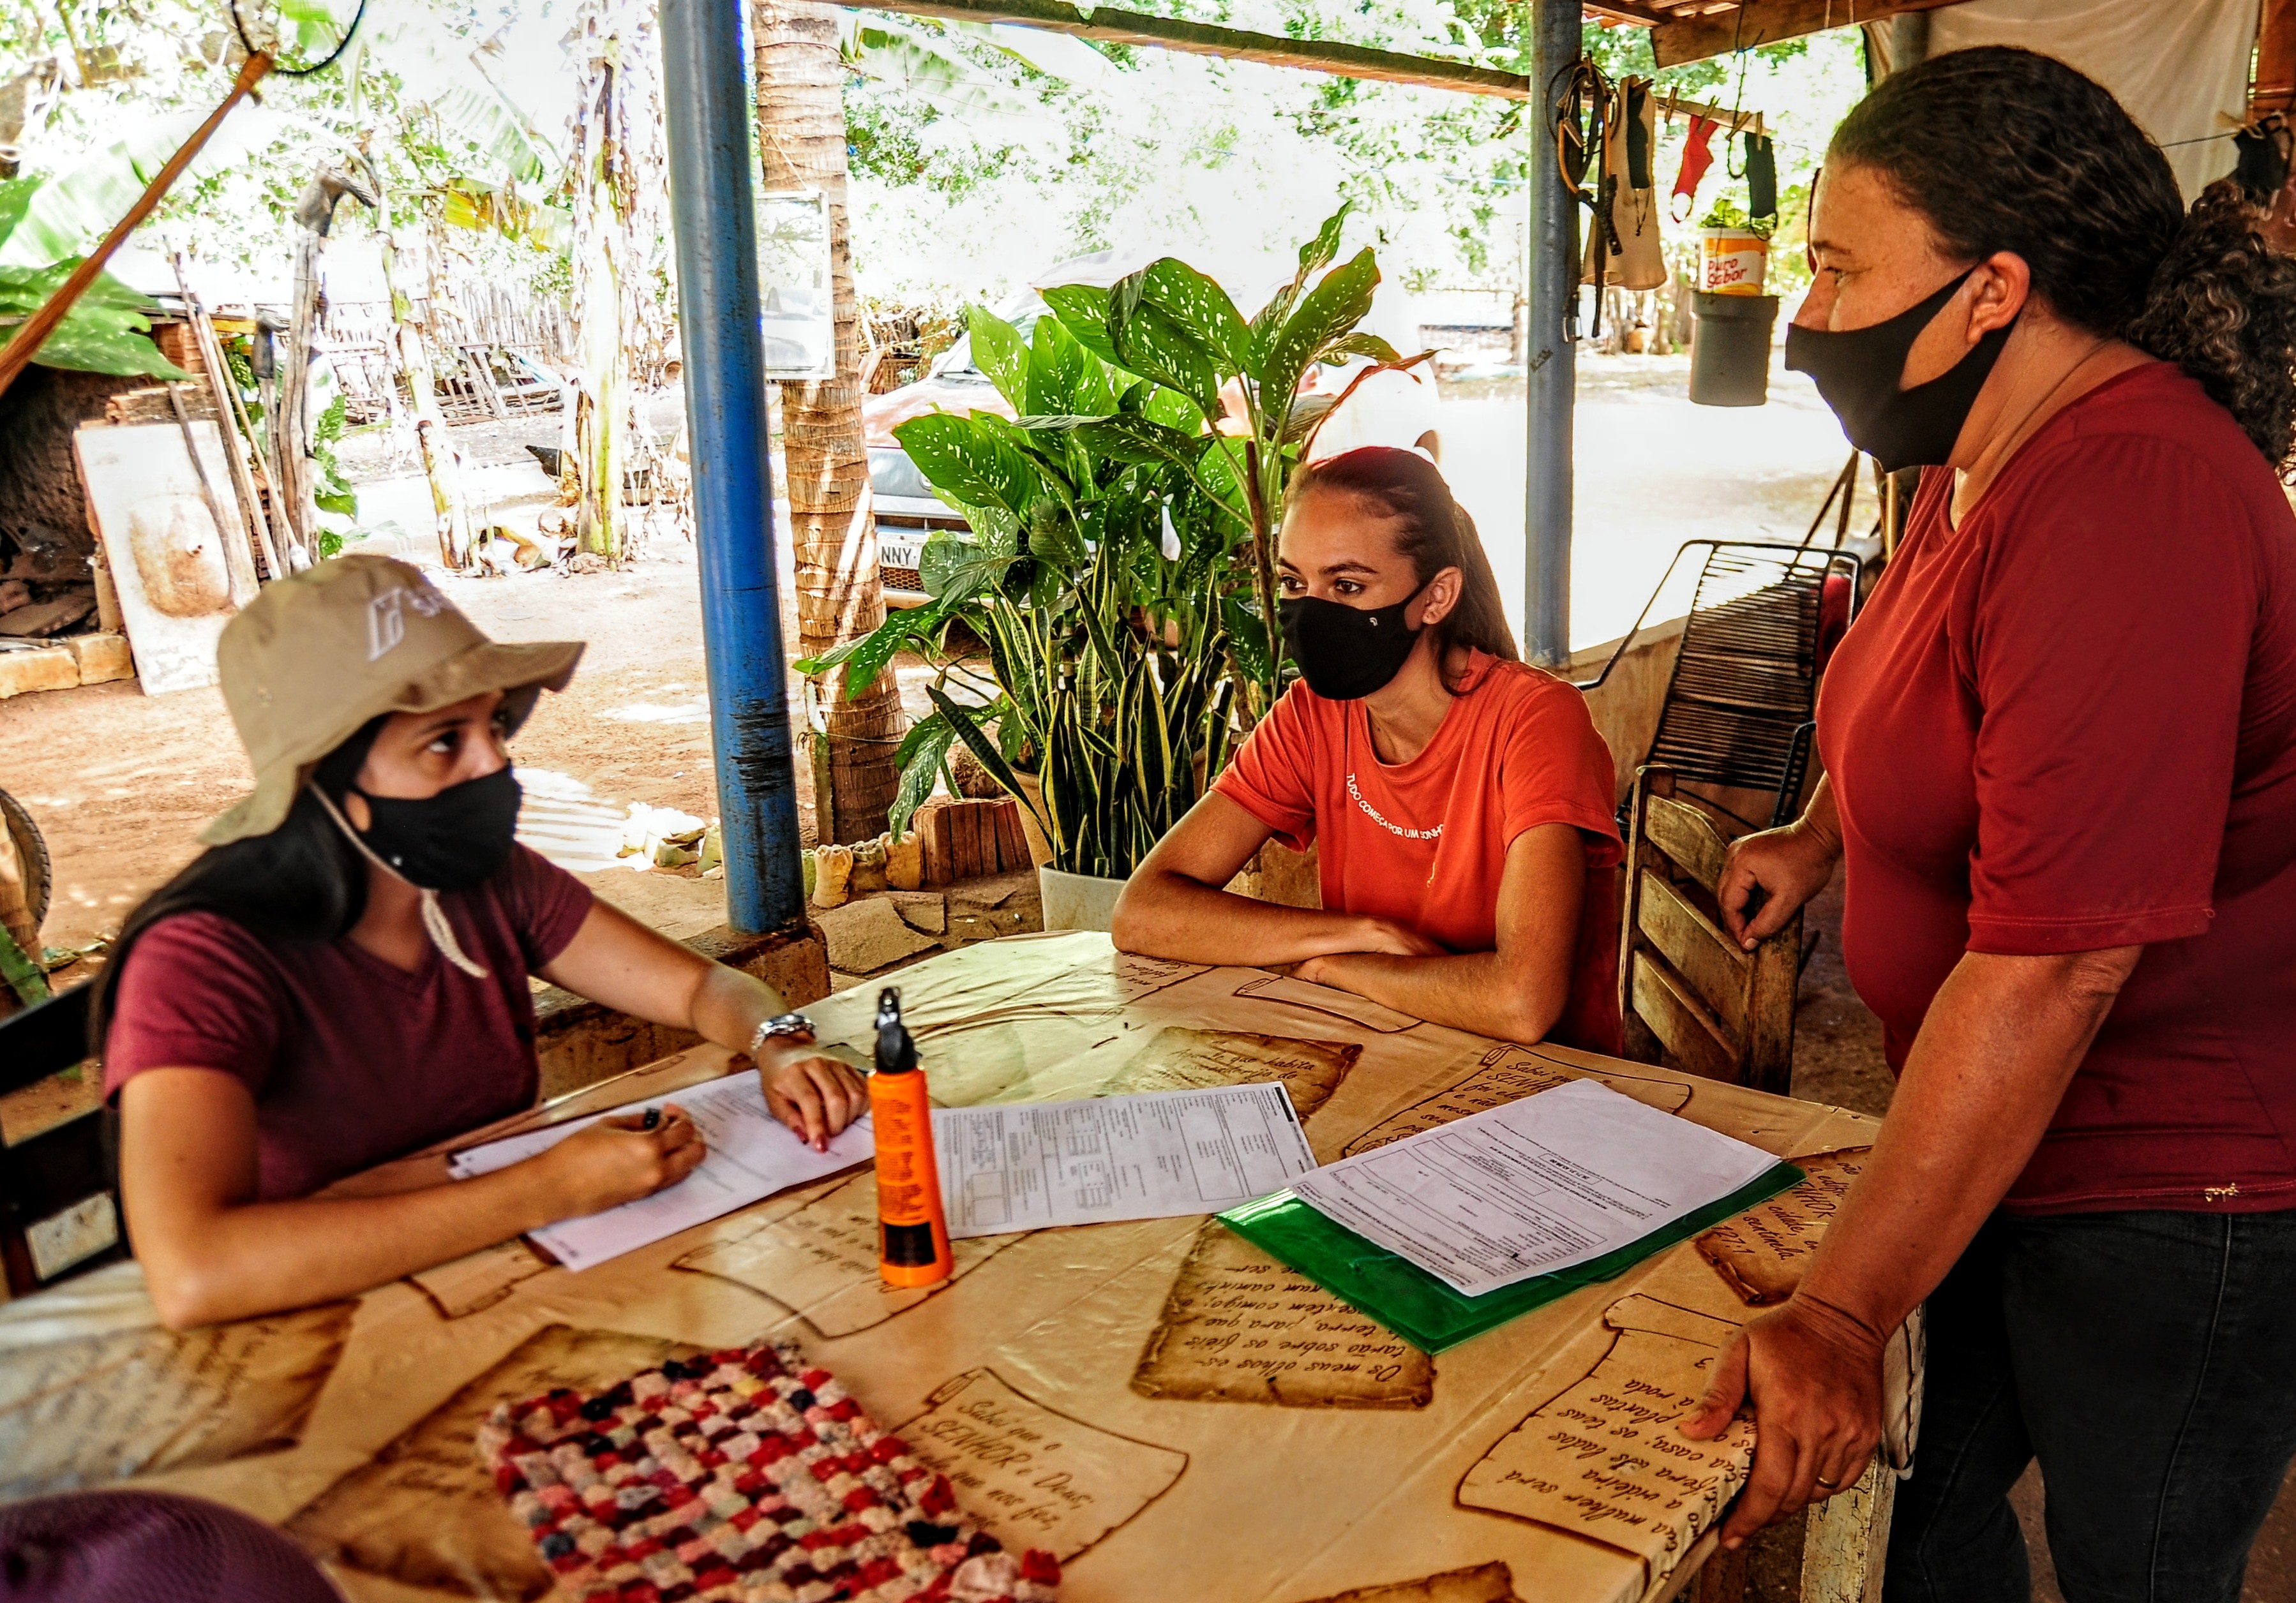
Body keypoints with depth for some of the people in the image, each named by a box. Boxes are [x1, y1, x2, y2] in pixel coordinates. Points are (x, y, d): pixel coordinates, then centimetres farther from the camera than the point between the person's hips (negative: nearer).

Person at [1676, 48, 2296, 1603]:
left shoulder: (2125, 501, -28)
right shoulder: (1988, 458, 6)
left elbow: (2050, 966, -32)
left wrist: (1843, 1314, -28)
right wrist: (1820, 834, 17)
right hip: (2010, 1142, 9)